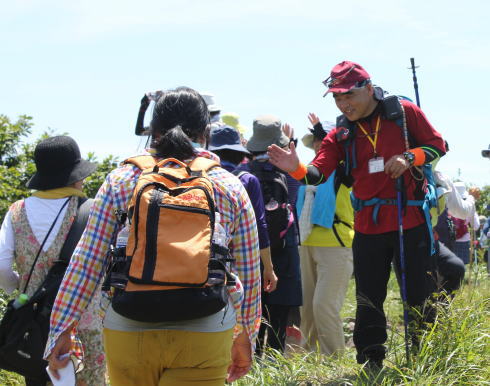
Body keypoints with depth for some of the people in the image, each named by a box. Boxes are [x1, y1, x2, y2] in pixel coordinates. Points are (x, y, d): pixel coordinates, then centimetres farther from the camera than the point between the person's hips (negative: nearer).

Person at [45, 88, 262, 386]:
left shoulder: (120, 182, 3)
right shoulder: (230, 187, 4)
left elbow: (87, 261, 0)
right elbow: (249, 272, 8)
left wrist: (62, 328, 5)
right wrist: (245, 338, 19)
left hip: (127, 335, 1)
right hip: (204, 339, -1)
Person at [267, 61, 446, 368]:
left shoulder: (404, 112, -4)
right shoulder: (341, 134, 4)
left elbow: (438, 145, 2)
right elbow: (318, 172, -7)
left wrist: (408, 157, -16)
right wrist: (297, 168, -28)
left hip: (412, 220, -3)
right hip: (368, 225, 3)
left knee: (421, 295, 4)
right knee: (368, 299, 8)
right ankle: (371, 364, 18)